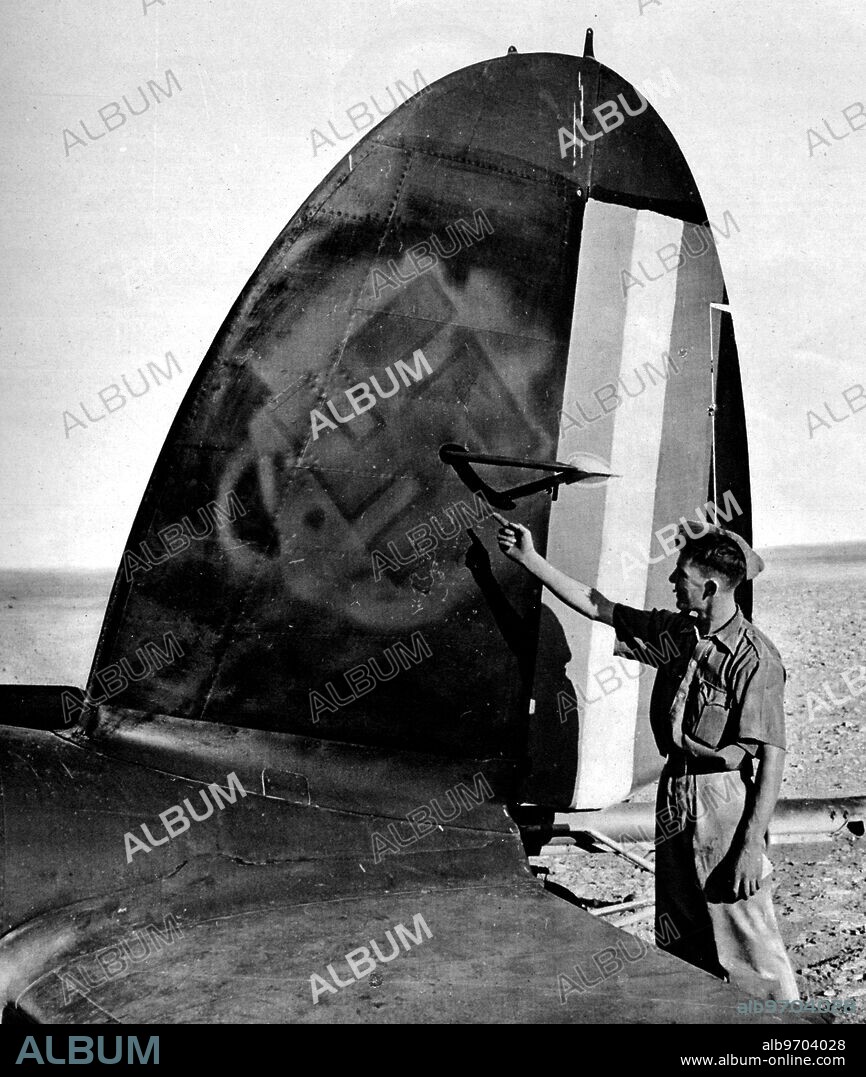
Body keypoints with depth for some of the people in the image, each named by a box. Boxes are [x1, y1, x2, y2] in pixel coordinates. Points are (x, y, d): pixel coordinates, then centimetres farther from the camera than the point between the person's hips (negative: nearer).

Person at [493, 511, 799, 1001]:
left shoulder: (755, 658, -17)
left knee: (748, 940, -1)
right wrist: (530, 558, 10)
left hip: (726, 802, -7)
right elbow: (597, 607, 11)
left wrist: (751, 845, -19)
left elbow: (772, 757, -17)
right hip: (674, 795, 8)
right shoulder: (675, 633, 4)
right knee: (681, 943, 18)